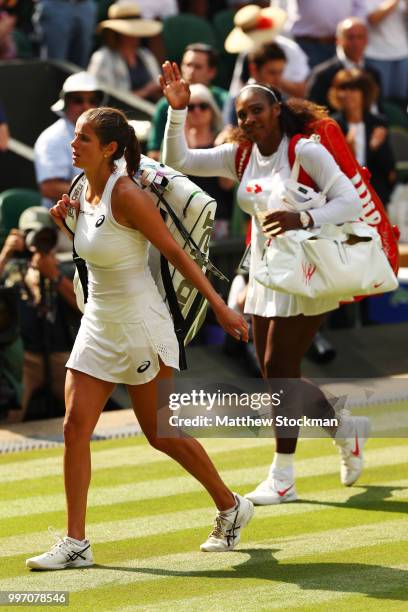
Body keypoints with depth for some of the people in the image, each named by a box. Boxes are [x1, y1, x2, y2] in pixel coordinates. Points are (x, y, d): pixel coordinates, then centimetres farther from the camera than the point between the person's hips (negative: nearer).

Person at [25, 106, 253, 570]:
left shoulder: (126, 195, -19)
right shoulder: (86, 192, 5)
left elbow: (175, 253, -15)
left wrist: (220, 307, -15)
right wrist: (65, 222, 3)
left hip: (139, 326, -8)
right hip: (98, 325, 8)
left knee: (162, 435, 3)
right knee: (75, 427, -4)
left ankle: (230, 508, 25)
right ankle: (75, 544, -1)